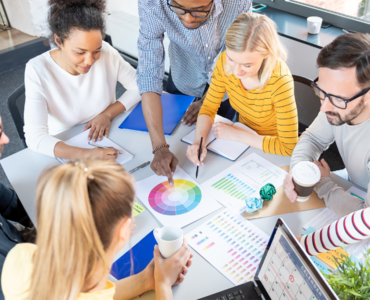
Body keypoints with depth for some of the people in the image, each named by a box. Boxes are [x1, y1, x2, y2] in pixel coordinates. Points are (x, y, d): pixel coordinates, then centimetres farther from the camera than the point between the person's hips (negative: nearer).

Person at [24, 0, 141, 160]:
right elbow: (35, 137, -27)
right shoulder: (37, 71, -21)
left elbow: (139, 86, -2)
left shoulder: (107, 53, -15)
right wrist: (85, 154, -42)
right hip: (65, 149, -2)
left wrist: (107, 113, -16)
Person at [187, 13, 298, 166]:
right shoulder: (224, 61, -17)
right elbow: (208, 108, -6)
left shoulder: (280, 81, -31)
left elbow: (288, 148, -28)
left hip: (271, 152, -5)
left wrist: (236, 134, -23)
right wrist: (198, 141, -25)